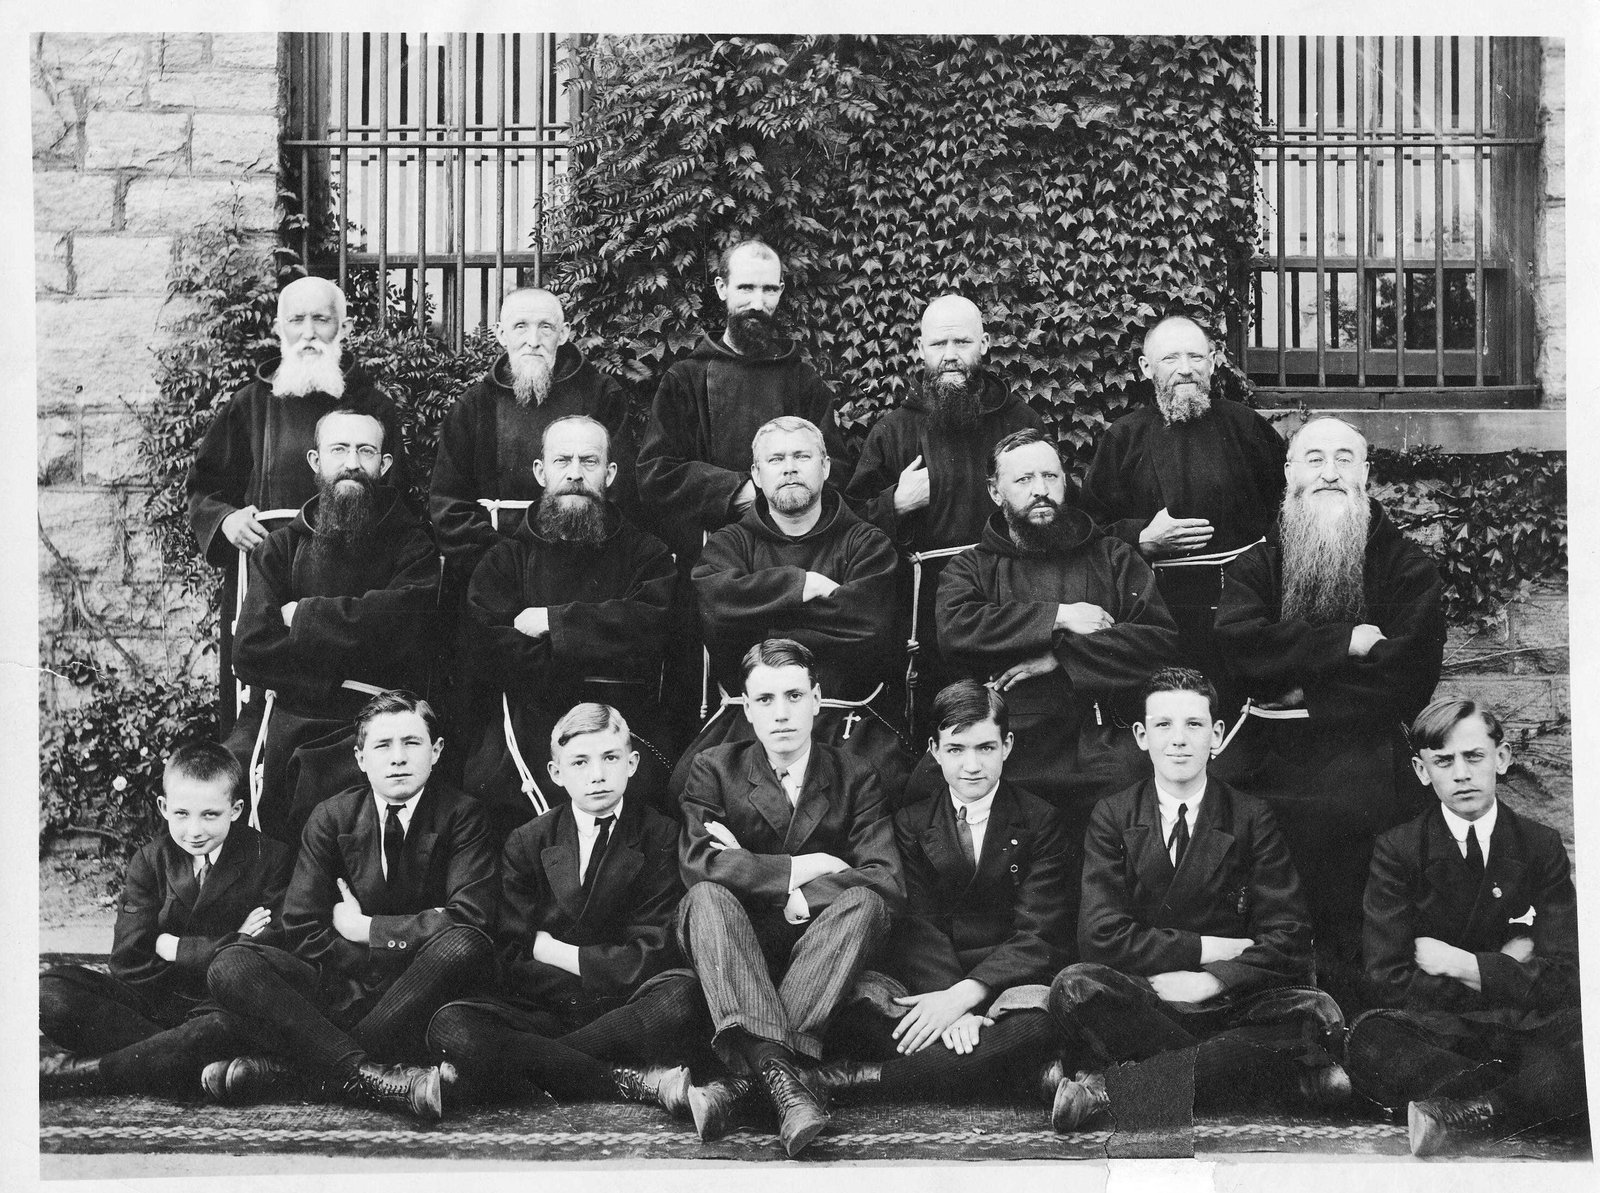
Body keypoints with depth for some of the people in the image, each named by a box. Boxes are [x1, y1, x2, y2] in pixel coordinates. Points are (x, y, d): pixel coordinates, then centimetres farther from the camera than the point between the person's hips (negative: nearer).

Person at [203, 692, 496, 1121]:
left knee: (465, 946, -34)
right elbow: (302, 933, -1)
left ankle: (289, 1062, -30)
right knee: (229, 966, -21)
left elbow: (470, 920, -15)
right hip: (339, 986, 2)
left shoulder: (460, 814, -1)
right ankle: (372, 1076, -37)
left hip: (415, 995, -2)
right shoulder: (331, 818, 5)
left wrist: (364, 928, -10)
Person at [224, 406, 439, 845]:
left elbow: (396, 622, -13)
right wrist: (342, 676, -7)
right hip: (282, 722, 3)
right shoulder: (280, 548, 14)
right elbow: (251, 652, 2)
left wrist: (304, 616, -3)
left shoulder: (413, 545, 7)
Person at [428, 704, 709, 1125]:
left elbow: (649, 957, -4)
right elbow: (511, 964, -1)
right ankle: (641, 1082, -29)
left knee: (684, 993, -34)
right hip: (542, 1009, 1)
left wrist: (553, 951, -3)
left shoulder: (661, 835, 3)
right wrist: (599, 972, -11)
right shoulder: (527, 843, 7)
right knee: (450, 1024, -29)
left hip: (625, 1011, -1)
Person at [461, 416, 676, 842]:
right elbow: (489, 654, 0)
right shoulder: (504, 559, 16)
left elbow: (653, 628, -6)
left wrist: (552, 621, -6)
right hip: (525, 727, 1)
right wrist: (601, 661, -6)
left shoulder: (645, 554, 14)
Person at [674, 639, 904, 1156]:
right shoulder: (714, 769, 3)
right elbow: (696, 862, -15)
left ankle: (744, 1074, -40)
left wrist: (754, 872, -15)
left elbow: (887, 881, -12)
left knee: (865, 902, -28)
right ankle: (778, 1073, -49)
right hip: (731, 957, 0)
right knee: (709, 896, -30)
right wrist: (799, 869, -15)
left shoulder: (855, 780, 4)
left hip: (815, 954, 0)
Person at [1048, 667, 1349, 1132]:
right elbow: (1101, 935, -7)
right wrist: (1209, 949, -10)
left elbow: (1288, 939, -3)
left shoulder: (1252, 820, 5)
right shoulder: (1112, 817, 4)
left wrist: (1209, 981, -17)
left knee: (1318, 1013, -28)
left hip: (1226, 1003, 1)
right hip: (1139, 1002, -1)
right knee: (1075, 985, -32)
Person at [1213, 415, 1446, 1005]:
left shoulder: (1408, 566, 8)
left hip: (1367, 777, -1)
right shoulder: (1255, 563, 15)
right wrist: (1343, 642, -10)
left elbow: (1411, 675, -5)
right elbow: (1239, 646, -5)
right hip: (1266, 768, 2)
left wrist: (1301, 693, -7)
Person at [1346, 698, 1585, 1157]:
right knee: (1369, 1040, -35)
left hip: (1529, 1031, 1)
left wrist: (1464, 964, -9)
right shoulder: (1397, 850, 1)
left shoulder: (1541, 845, 6)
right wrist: (1505, 969, -5)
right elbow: (1392, 983, -8)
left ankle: (1460, 1115, -33)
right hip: (1434, 1030, -1)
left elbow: (1563, 977, -3)